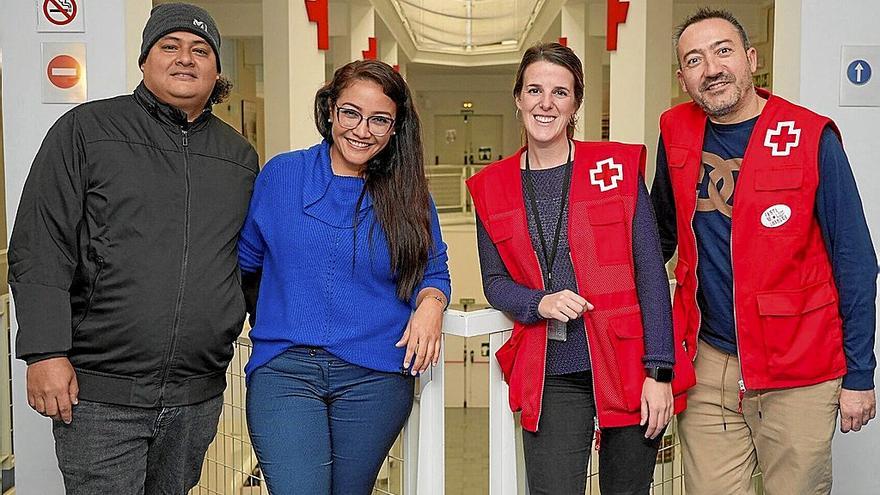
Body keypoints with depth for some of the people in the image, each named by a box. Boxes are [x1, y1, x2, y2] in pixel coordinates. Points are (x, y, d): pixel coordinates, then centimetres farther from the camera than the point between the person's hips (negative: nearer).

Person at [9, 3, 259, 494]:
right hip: (98, 394, -3)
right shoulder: (86, 130, -1)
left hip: (198, 397, 4)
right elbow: (39, 250, -6)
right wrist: (46, 353, -13)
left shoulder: (241, 156, 11)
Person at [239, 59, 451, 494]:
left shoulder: (409, 197, 4)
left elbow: (433, 272, 10)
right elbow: (245, 260, 14)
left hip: (374, 376, 1)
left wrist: (430, 304, -10)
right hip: (283, 369, -1)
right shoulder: (280, 174, 3)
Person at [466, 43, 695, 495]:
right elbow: (494, 282, 10)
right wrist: (539, 303, -12)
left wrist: (659, 371, -9)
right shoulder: (492, 187, 6)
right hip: (551, 378, 1)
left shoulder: (618, 166, -1)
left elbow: (650, 272, -3)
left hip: (628, 368, 0)